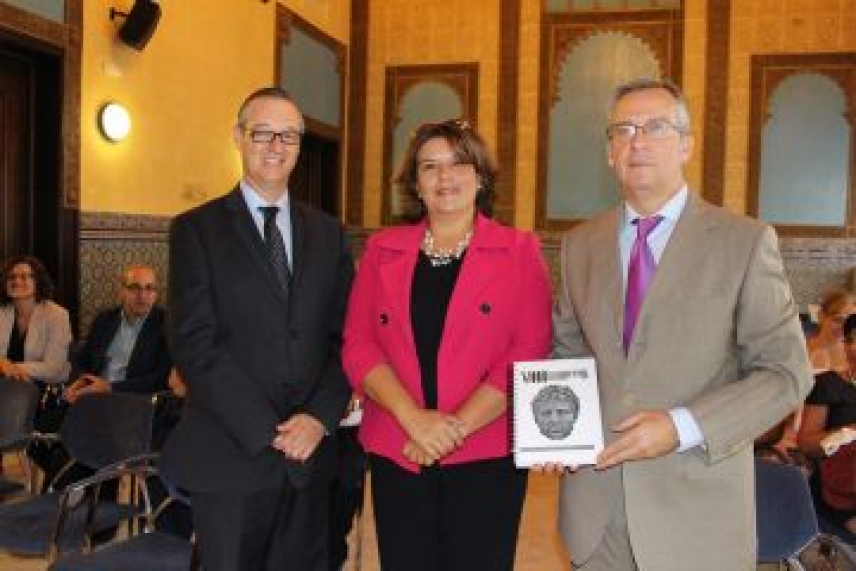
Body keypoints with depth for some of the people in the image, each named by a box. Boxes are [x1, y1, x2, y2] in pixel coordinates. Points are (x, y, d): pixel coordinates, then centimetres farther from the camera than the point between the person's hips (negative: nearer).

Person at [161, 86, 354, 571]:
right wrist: (267, 432, -14)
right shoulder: (197, 229, -2)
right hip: (230, 454, -3)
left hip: (312, 452, 4)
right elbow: (194, 344, -10)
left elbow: (345, 336, 5)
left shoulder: (329, 233, 9)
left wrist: (320, 417, -10)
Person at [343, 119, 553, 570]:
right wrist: (415, 419, -13)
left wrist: (458, 427, -14)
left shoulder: (519, 251, 2)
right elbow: (358, 345, 1)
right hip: (396, 455, 2)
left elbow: (529, 355, -5)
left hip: (485, 455, -2)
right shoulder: (382, 249, 8)